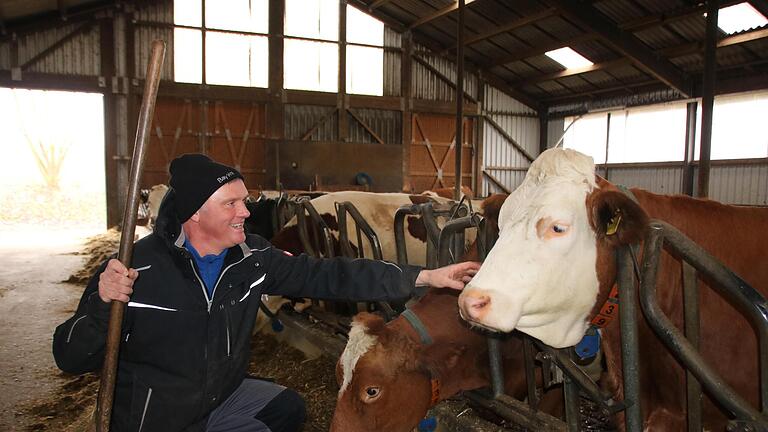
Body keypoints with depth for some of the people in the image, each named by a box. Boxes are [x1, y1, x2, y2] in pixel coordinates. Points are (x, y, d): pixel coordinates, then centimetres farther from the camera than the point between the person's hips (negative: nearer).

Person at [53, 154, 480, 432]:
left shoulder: (253, 258, -13)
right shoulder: (138, 267, -24)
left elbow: (330, 275, -17)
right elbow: (71, 359, -17)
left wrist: (424, 276, -22)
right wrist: (102, 303, -39)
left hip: (223, 394, 5)